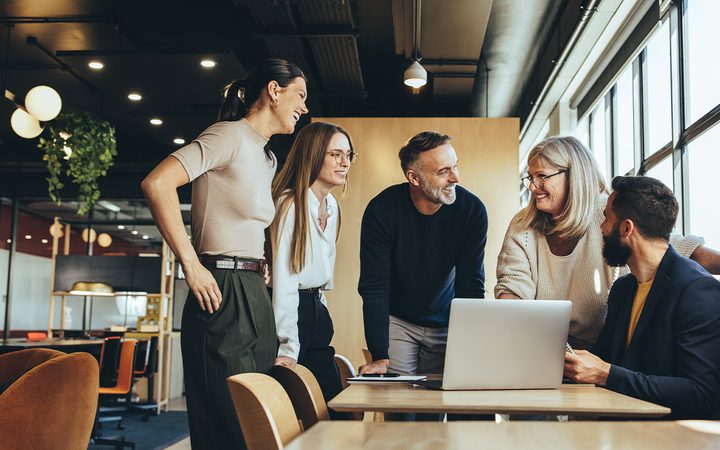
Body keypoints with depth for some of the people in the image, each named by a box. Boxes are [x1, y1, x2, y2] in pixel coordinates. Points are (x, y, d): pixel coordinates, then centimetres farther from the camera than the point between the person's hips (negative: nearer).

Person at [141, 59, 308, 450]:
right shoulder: (230, 135, -8)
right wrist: (191, 266, -19)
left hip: (254, 296, 10)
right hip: (223, 294, -9)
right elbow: (156, 183, -20)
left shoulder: (267, 159, 20)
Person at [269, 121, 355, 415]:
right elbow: (284, 279, -19)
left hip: (317, 313, 8)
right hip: (290, 311, -8)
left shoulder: (332, 205, 11)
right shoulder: (290, 205, -15)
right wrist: (287, 349, -22)